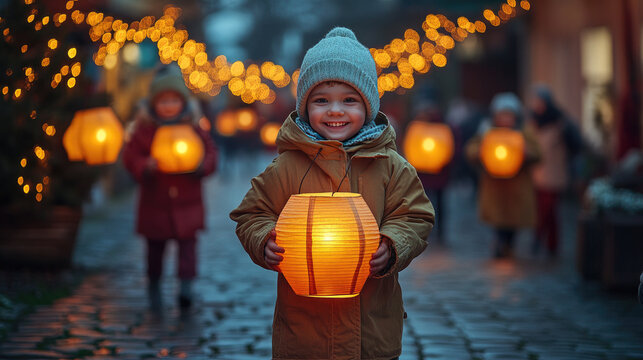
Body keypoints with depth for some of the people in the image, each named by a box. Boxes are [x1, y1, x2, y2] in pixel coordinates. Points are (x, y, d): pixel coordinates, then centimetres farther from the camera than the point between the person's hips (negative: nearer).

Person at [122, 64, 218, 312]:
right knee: (155, 247, 10)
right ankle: (154, 285, 29)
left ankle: (186, 285, -12)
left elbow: (210, 151, 4)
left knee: (188, 243, -10)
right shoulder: (144, 129, -3)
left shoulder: (193, 128, 0)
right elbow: (130, 156, -3)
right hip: (155, 201, 0)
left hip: (187, 201, 0)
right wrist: (145, 167, -23)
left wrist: (201, 167, -17)